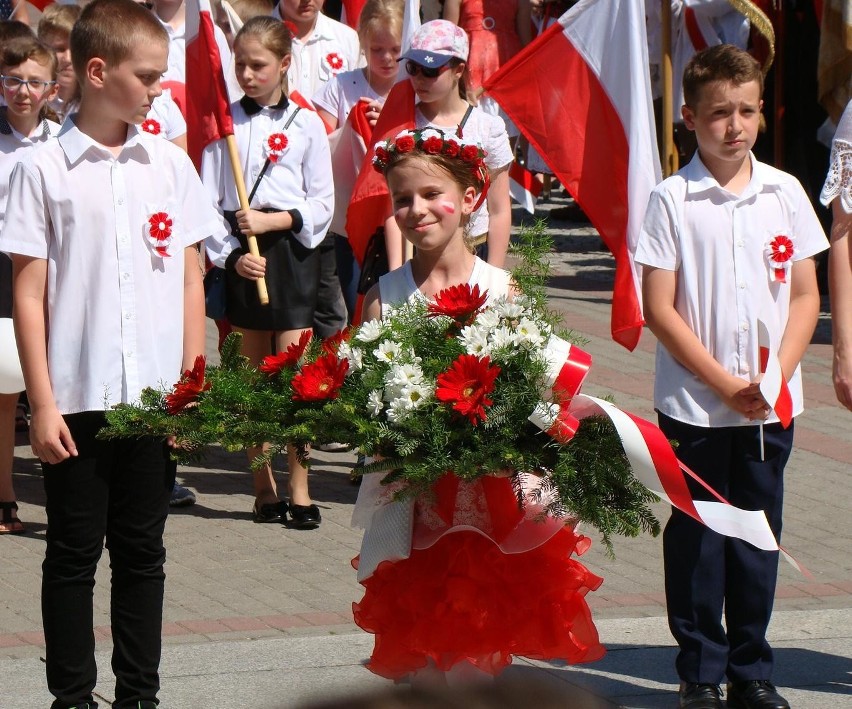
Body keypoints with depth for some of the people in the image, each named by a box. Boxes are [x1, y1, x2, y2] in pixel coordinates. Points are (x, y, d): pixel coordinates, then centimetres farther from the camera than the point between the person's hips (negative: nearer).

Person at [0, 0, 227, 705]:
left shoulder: (170, 164, 5)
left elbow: (190, 280, 9)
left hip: (155, 396, 3)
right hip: (76, 400, -3)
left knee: (142, 552, 10)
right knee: (73, 553, 6)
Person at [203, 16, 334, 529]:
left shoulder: (306, 125, 1)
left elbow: (322, 204, 2)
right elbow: (209, 200, 2)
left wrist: (273, 220, -11)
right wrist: (230, 254, -9)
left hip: (291, 249, -2)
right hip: (241, 253, 2)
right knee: (255, 372, 7)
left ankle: (299, 490, -2)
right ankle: (264, 485, 13)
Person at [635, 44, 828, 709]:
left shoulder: (784, 192, 3)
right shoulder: (672, 200, -6)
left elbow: (805, 294, 6)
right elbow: (660, 309, -8)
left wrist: (778, 375, -8)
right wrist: (726, 384, -12)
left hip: (770, 404, 3)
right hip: (694, 403, -2)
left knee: (758, 534, 9)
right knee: (696, 537, 5)